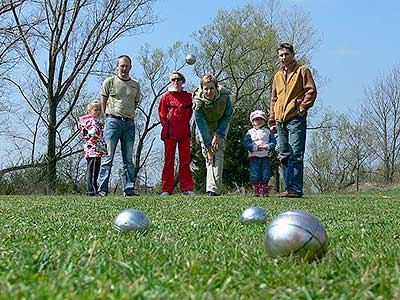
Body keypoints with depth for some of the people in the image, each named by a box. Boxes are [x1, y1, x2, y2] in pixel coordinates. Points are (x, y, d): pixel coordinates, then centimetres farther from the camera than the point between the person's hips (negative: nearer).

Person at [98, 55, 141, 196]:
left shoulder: (136, 85, 14)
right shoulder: (109, 81, 6)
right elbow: (103, 102, 11)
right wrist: (108, 116, 10)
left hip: (129, 123, 3)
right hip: (113, 121, -3)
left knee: (129, 159, 4)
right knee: (108, 156, -7)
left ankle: (129, 189, 6)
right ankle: (102, 189, -5)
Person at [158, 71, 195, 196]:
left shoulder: (188, 97, 10)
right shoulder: (166, 96, 3)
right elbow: (162, 114, 6)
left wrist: (185, 124, 8)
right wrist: (167, 127, 1)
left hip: (184, 133, 2)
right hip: (170, 134, -2)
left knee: (185, 161, 3)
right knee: (169, 161, 1)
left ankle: (187, 188, 6)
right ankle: (167, 189, 3)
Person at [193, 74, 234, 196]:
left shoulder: (224, 96, -29)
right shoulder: (198, 101, -29)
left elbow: (228, 116, -14)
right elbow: (201, 124, -27)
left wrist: (218, 135, -20)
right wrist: (208, 146, -28)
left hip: (221, 125, -2)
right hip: (206, 127, 2)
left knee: (218, 152, -16)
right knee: (207, 152, -2)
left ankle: (214, 188, -22)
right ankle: (211, 187, 14)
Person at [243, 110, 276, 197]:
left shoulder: (268, 132, 10)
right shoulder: (250, 132, 5)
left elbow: (273, 142, 5)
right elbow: (246, 143, -5)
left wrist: (268, 146, -15)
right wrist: (256, 147, -16)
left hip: (266, 157, 1)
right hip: (254, 157, -1)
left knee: (266, 175, 1)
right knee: (255, 176, -2)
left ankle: (265, 191, 9)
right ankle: (256, 191, 7)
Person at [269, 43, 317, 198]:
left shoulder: (302, 70, 6)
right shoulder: (278, 75, 23)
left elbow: (311, 91, -2)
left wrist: (302, 107, -13)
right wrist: (272, 120, 17)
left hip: (296, 118, -6)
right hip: (280, 121, 7)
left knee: (295, 155, -11)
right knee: (284, 156, 5)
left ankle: (295, 189, -13)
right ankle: (289, 189, 9)